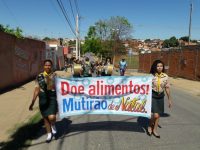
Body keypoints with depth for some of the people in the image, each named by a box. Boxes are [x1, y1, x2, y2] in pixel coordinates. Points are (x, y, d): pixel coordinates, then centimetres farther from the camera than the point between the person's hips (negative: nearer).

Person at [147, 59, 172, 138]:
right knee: (155, 115, -11)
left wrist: (169, 99, 9)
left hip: (160, 96, 4)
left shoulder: (165, 76, -1)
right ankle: (150, 126, 19)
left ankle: (155, 130, 31)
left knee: (158, 115, 12)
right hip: (152, 96, -4)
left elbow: (167, 88, 6)